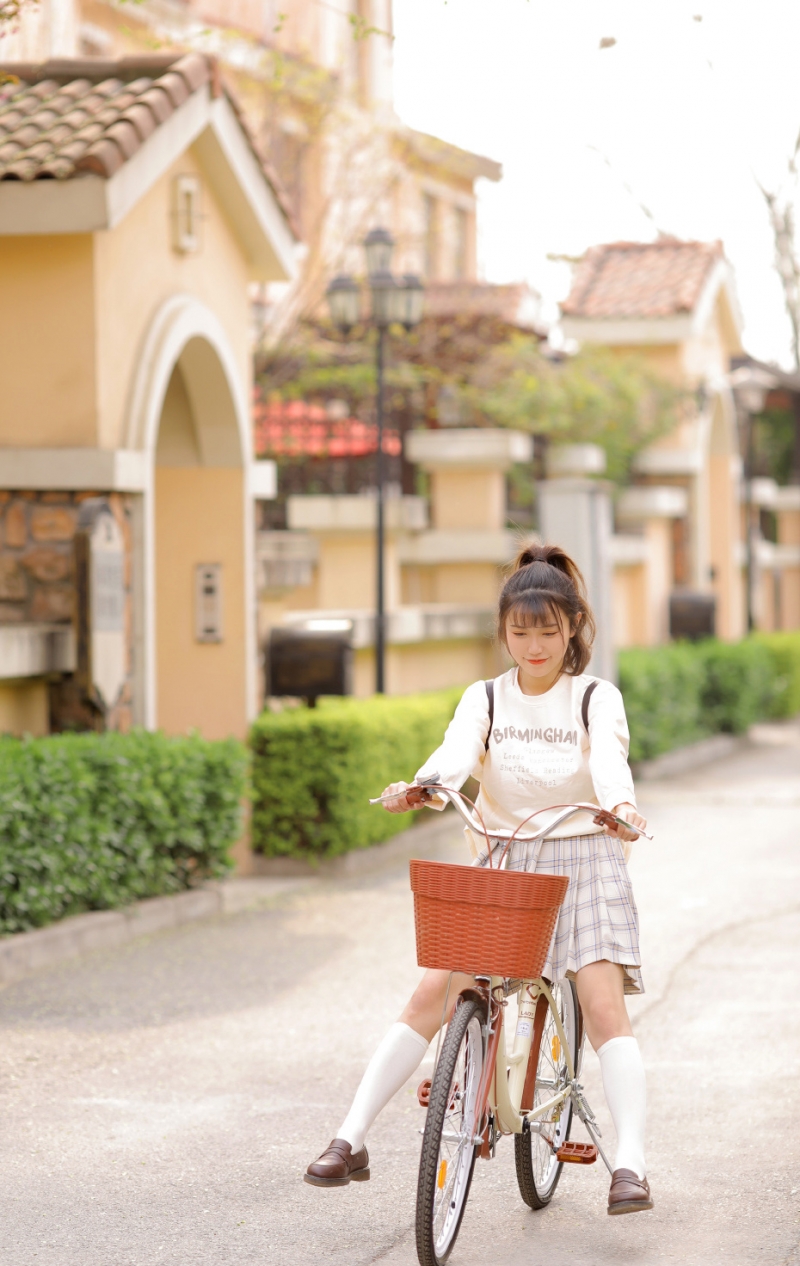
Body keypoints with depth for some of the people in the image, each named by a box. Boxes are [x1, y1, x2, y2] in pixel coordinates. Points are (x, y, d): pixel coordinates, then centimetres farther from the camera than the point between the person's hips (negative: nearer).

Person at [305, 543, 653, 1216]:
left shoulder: (596, 698, -2)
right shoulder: (486, 699, 3)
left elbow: (609, 758, -23)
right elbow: (456, 753, -17)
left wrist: (620, 804, -46)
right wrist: (419, 786, -40)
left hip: (584, 858, -2)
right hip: (503, 862, 2)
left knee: (603, 1003, -18)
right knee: (435, 992, -9)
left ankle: (631, 1165, -20)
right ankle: (350, 1141, -6)